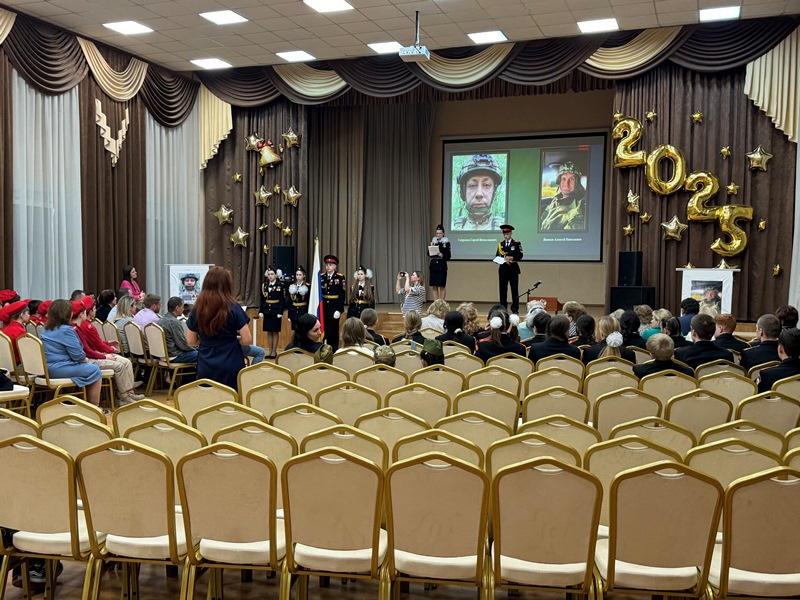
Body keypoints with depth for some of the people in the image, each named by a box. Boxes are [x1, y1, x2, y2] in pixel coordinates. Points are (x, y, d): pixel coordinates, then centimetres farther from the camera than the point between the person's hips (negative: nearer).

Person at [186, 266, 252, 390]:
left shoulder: (197, 309, 1)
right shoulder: (233, 308, -9)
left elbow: (191, 341, 9)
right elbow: (247, 340, -9)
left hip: (205, 368, 3)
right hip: (230, 367, -3)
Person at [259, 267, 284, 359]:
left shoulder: (280, 286, -6)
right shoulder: (264, 285, 6)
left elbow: (282, 300, -8)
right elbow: (262, 299, 7)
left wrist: (280, 312, -14)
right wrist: (261, 311, 1)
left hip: (276, 311, -4)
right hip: (267, 311, 4)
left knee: (275, 332, 2)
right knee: (269, 332, 8)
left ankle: (274, 351, 8)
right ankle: (270, 351, 14)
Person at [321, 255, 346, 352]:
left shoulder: (340, 278, -6)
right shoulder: (321, 277, 6)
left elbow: (342, 295, -9)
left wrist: (338, 310, -15)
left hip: (334, 309, -4)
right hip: (324, 309, 4)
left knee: (334, 331, 3)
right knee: (325, 330, 8)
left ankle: (334, 351, 11)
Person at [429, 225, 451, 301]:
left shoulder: (446, 243, -3)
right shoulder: (433, 241, 9)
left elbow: (448, 256, -4)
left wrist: (442, 255, -22)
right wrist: (432, 246, -10)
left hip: (442, 265, -4)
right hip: (433, 265, 4)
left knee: (442, 286, -4)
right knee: (434, 286, 3)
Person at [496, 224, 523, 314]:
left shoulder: (516, 244, 2)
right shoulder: (500, 244, 12)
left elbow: (520, 256, -8)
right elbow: (497, 256, 10)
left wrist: (511, 258, -24)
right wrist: (500, 259, -12)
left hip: (513, 269, -3)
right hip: (503, 269, 3)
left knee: (514, 290, -1)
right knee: (503, 290, 4)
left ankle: (515, 309, 5)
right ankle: (503, 309, 11)